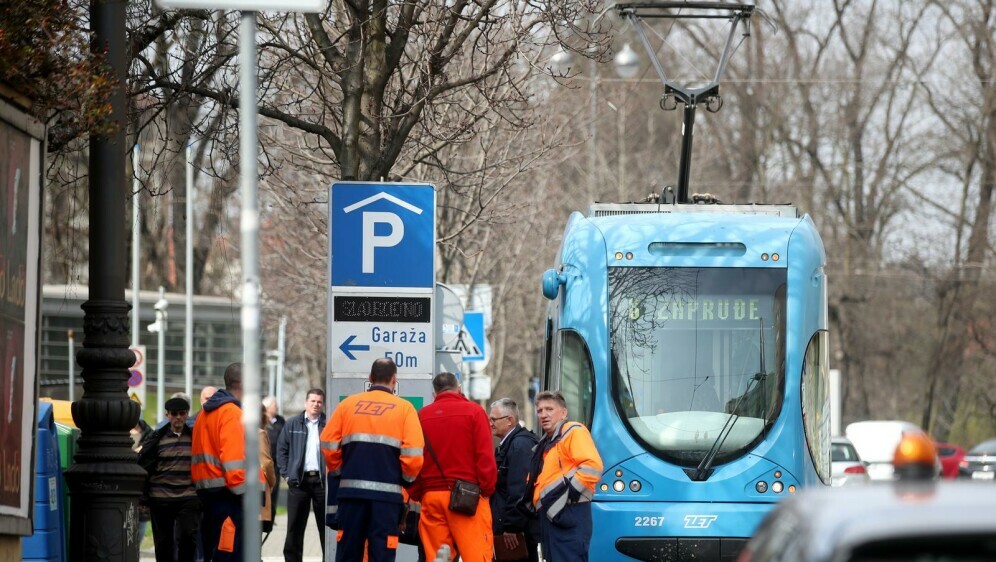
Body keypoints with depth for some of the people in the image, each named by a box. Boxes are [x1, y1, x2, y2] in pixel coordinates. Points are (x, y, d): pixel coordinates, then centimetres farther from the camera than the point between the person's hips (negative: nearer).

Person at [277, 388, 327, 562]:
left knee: (326, 525, 4)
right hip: (299, 481, 1)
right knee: (295, 527, 4)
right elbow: (281, 449, 10)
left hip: (322, 480, -1)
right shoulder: (293, 425, 8)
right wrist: (286, 473, 2)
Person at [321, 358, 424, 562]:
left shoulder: (348, 404, 7)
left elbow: (328, 445, 3)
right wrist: (407, 479, 10)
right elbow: (413, 454, -7)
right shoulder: (404, 408, 1)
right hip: (387, 491, -2)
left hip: (350, 491, 2)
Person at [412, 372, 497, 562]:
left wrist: (417, 494, 10)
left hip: (431, 496, 3)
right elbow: (486, 456, -6)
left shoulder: (422, 416, 6)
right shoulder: (474, 411, -1)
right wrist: (487, 489, 2)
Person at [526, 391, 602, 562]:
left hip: (568, 517, -10)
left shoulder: (574, 432, -5)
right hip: (549, 516, 11)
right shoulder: (545, 443, 25)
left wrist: (568, 493, -19)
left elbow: (592, 466, -18)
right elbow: (536, 481, 33)